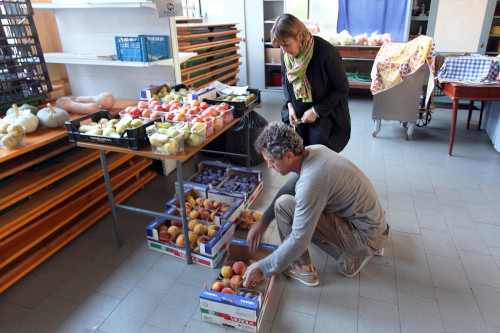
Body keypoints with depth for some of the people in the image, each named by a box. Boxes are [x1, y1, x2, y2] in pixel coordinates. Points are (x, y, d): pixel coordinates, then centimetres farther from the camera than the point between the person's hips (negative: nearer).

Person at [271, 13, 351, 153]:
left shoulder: (326, 52, -23)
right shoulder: (285, 54, -6)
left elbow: (342, 89, -14)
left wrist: (316, 111, -18)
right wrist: (289, 105, -4)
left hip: (325, 115, -5)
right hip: (297, 116, 5)